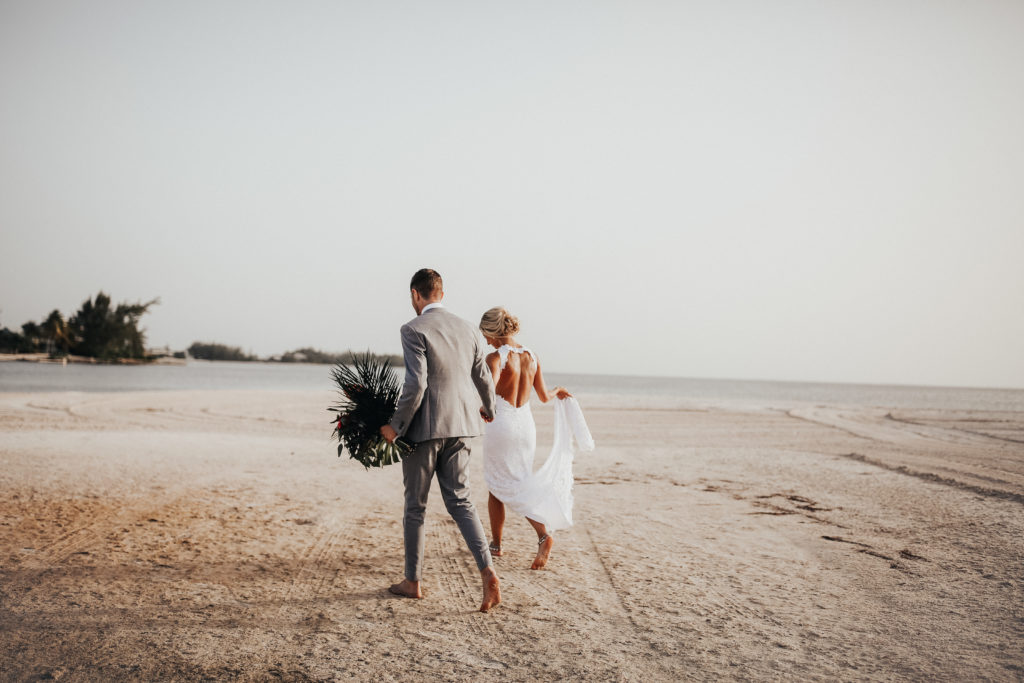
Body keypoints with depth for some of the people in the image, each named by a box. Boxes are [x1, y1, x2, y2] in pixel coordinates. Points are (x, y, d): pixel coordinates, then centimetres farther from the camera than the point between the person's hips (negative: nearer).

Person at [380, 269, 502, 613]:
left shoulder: (413, 329, -11)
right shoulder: (467, 329, 7)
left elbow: (416, 384, -20)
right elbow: (484, 379, 13)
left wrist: (396, 427, -11)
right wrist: (488, 408, 33)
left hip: (424, 428, -5)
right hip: (461, 427, 5)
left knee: (414, 505, 10)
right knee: (459, 500, 10)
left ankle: (412, 581, 22)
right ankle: (487, 572, -5)